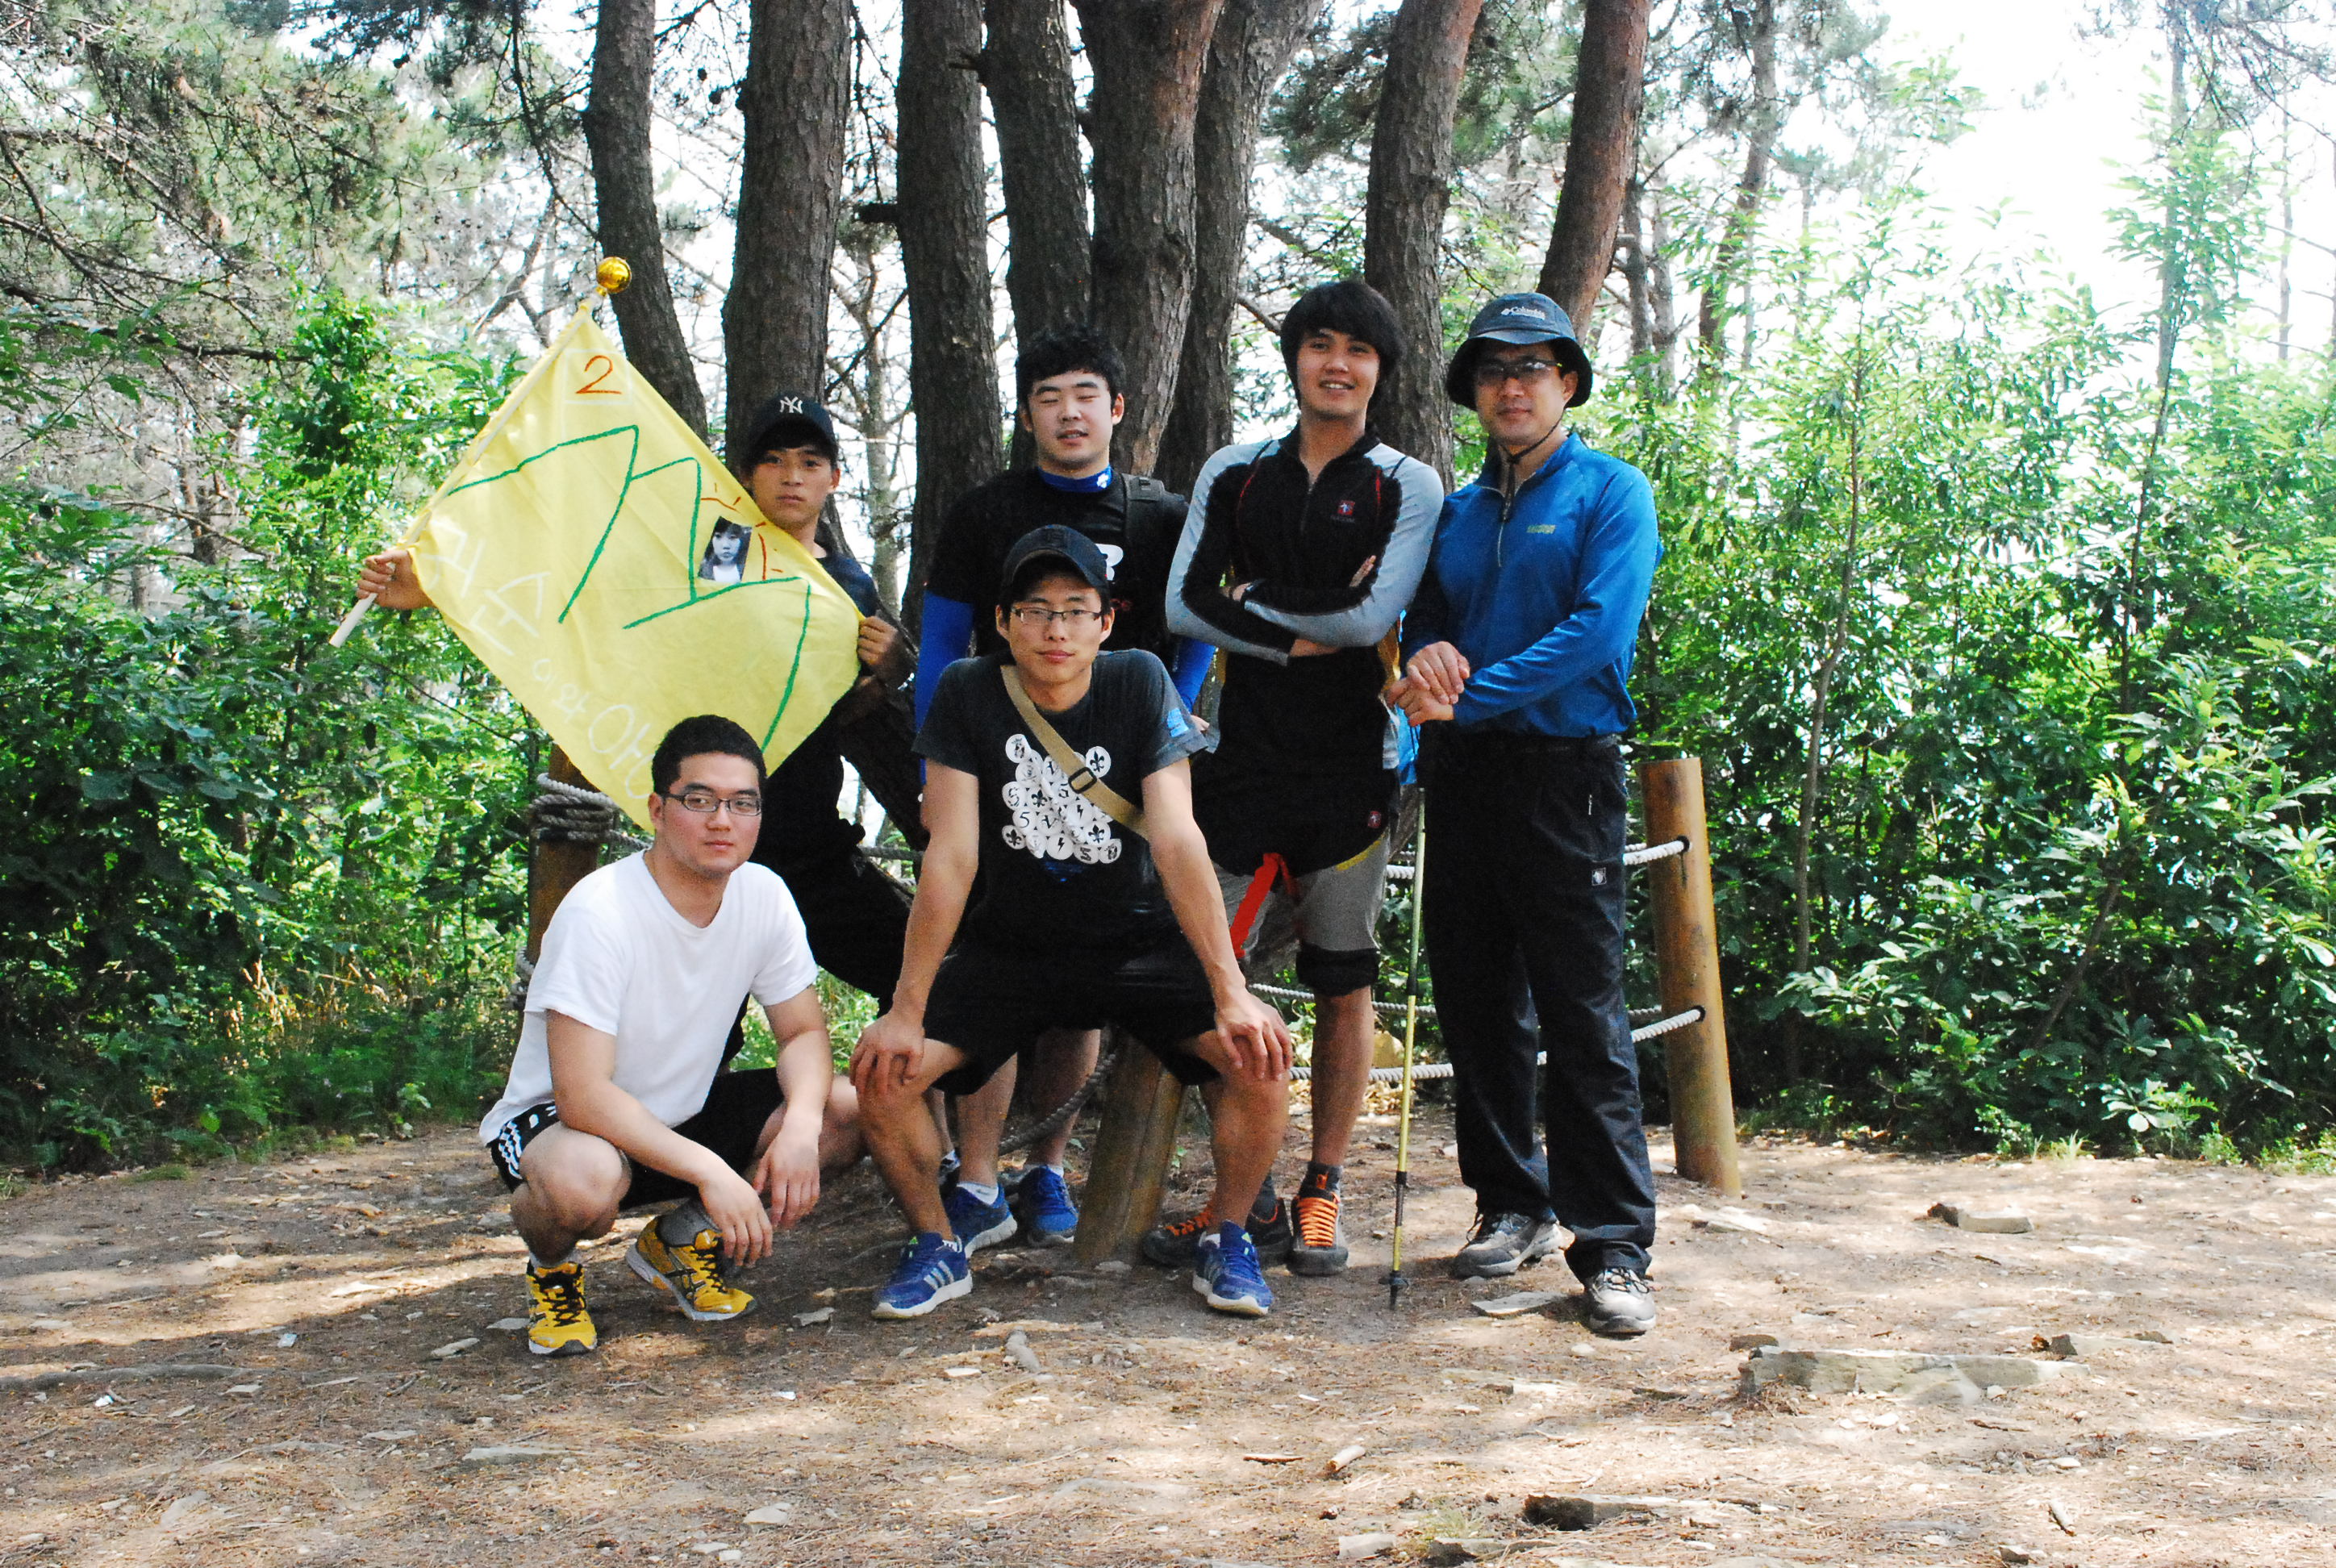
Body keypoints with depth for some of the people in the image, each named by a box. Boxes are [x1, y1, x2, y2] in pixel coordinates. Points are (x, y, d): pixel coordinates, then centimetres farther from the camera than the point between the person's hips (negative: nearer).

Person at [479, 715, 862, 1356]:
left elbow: (804, 1033, -2)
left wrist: (801, 1126, -24)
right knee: (581, 1180, -41)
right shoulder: (598, 912, -27)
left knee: (848, 1114, -14)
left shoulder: (764, 897, -8)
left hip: (687, 1111, 6)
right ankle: (552, 1272, -1)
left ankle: (681, 1239, 7)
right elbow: (582, 1094, -31)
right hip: (560, 1121, -6)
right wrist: (709, 1170, -37)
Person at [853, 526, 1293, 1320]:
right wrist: (906, 1013, -20)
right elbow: (951, 858, -15)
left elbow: (1178, 842, -19)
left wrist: (1232, 993, -26)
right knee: (881, 1070, -20)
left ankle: (1227, 1239, 3)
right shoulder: (968, 693, -12)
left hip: (1137, 942, 0)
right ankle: (937, 1243, 7)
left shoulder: (1139, 682, -12)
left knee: (1261, 1054, -23)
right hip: (1008, 948, 1)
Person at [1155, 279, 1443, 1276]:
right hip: (1245, 758, 2)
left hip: (1350, 769, -2)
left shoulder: (1409, 487, 4)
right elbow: (1183, 604, 0)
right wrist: (1302, 636, -9)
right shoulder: (1234, 474, 12)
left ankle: (1322, 1193, 16)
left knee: (1344, 984, 4)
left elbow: (1375, 613, -11)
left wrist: (1256, 601, -4)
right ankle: (1249, 1193, 11)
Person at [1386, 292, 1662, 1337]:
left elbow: (1598, 631, -12)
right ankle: (1511, 1205, 22)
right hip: (1463, 772, 6)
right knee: (1475, 1000, 9)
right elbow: (1423, 623, 17)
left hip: (1564, 770, -6)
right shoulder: (1455, 512, 17)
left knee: (1582, 1008, -8)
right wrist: (1427, 657, -8)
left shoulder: (1611, 493, 0)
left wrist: (1469, 694, -16)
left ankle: (1613, 1247, -4)